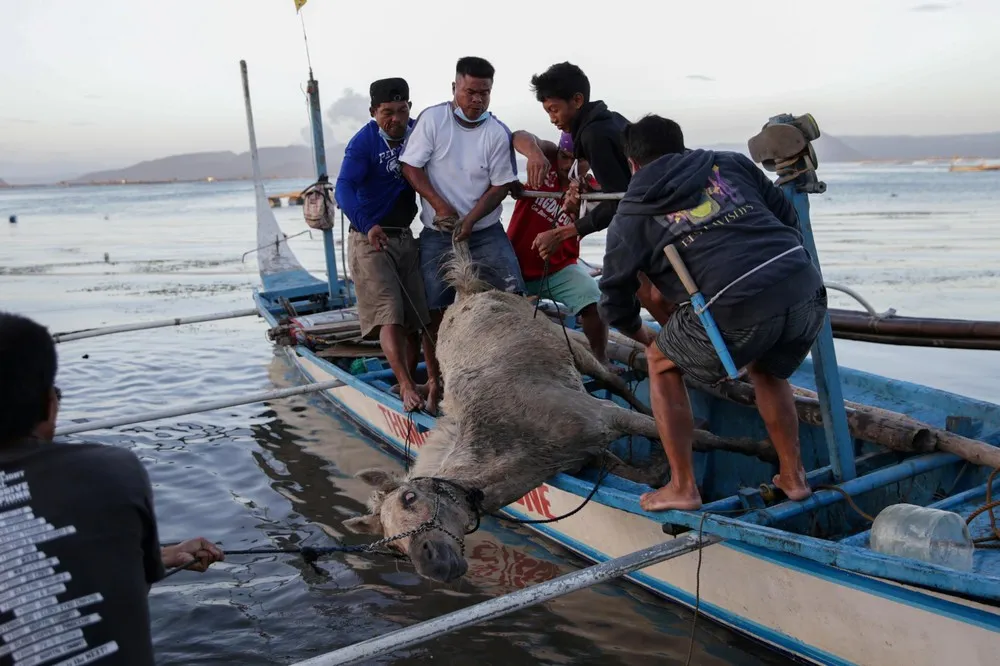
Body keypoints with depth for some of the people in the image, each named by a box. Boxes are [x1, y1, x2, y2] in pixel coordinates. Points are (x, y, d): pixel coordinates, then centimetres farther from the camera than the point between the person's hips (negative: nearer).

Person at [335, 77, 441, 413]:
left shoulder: (417, 132, 3)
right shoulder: (363, 142, -12)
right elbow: (344, 190, -24)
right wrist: (366, 225, -42)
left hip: (405, 237, 6)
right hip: (369, 240, -5)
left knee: (417, 315, 4)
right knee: (389, 316, -16)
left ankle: (410, 384, 19)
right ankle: (407, 386, -20)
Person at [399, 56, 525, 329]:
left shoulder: (498, 132, -5)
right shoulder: (431, 119, -6)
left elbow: (501, 185, -4)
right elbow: (411, 166, -5)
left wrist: (470, 221, -16)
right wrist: (440, 205, -16)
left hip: (486, 232, 1)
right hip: (437, 235, 0)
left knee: (512, 294, -10)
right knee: (436, 308, 1)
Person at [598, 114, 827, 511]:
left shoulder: (631, 216, 15)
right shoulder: (730, 164, 23)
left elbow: (615, 303, 18)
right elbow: (789, 219, 24)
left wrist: (643, 336, 38)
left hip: (737, 310, -5)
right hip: (806, 291, 5)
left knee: (662, 364, 21)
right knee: (767, 371, 35)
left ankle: (682, 487, 21)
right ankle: (793, 477, 37)